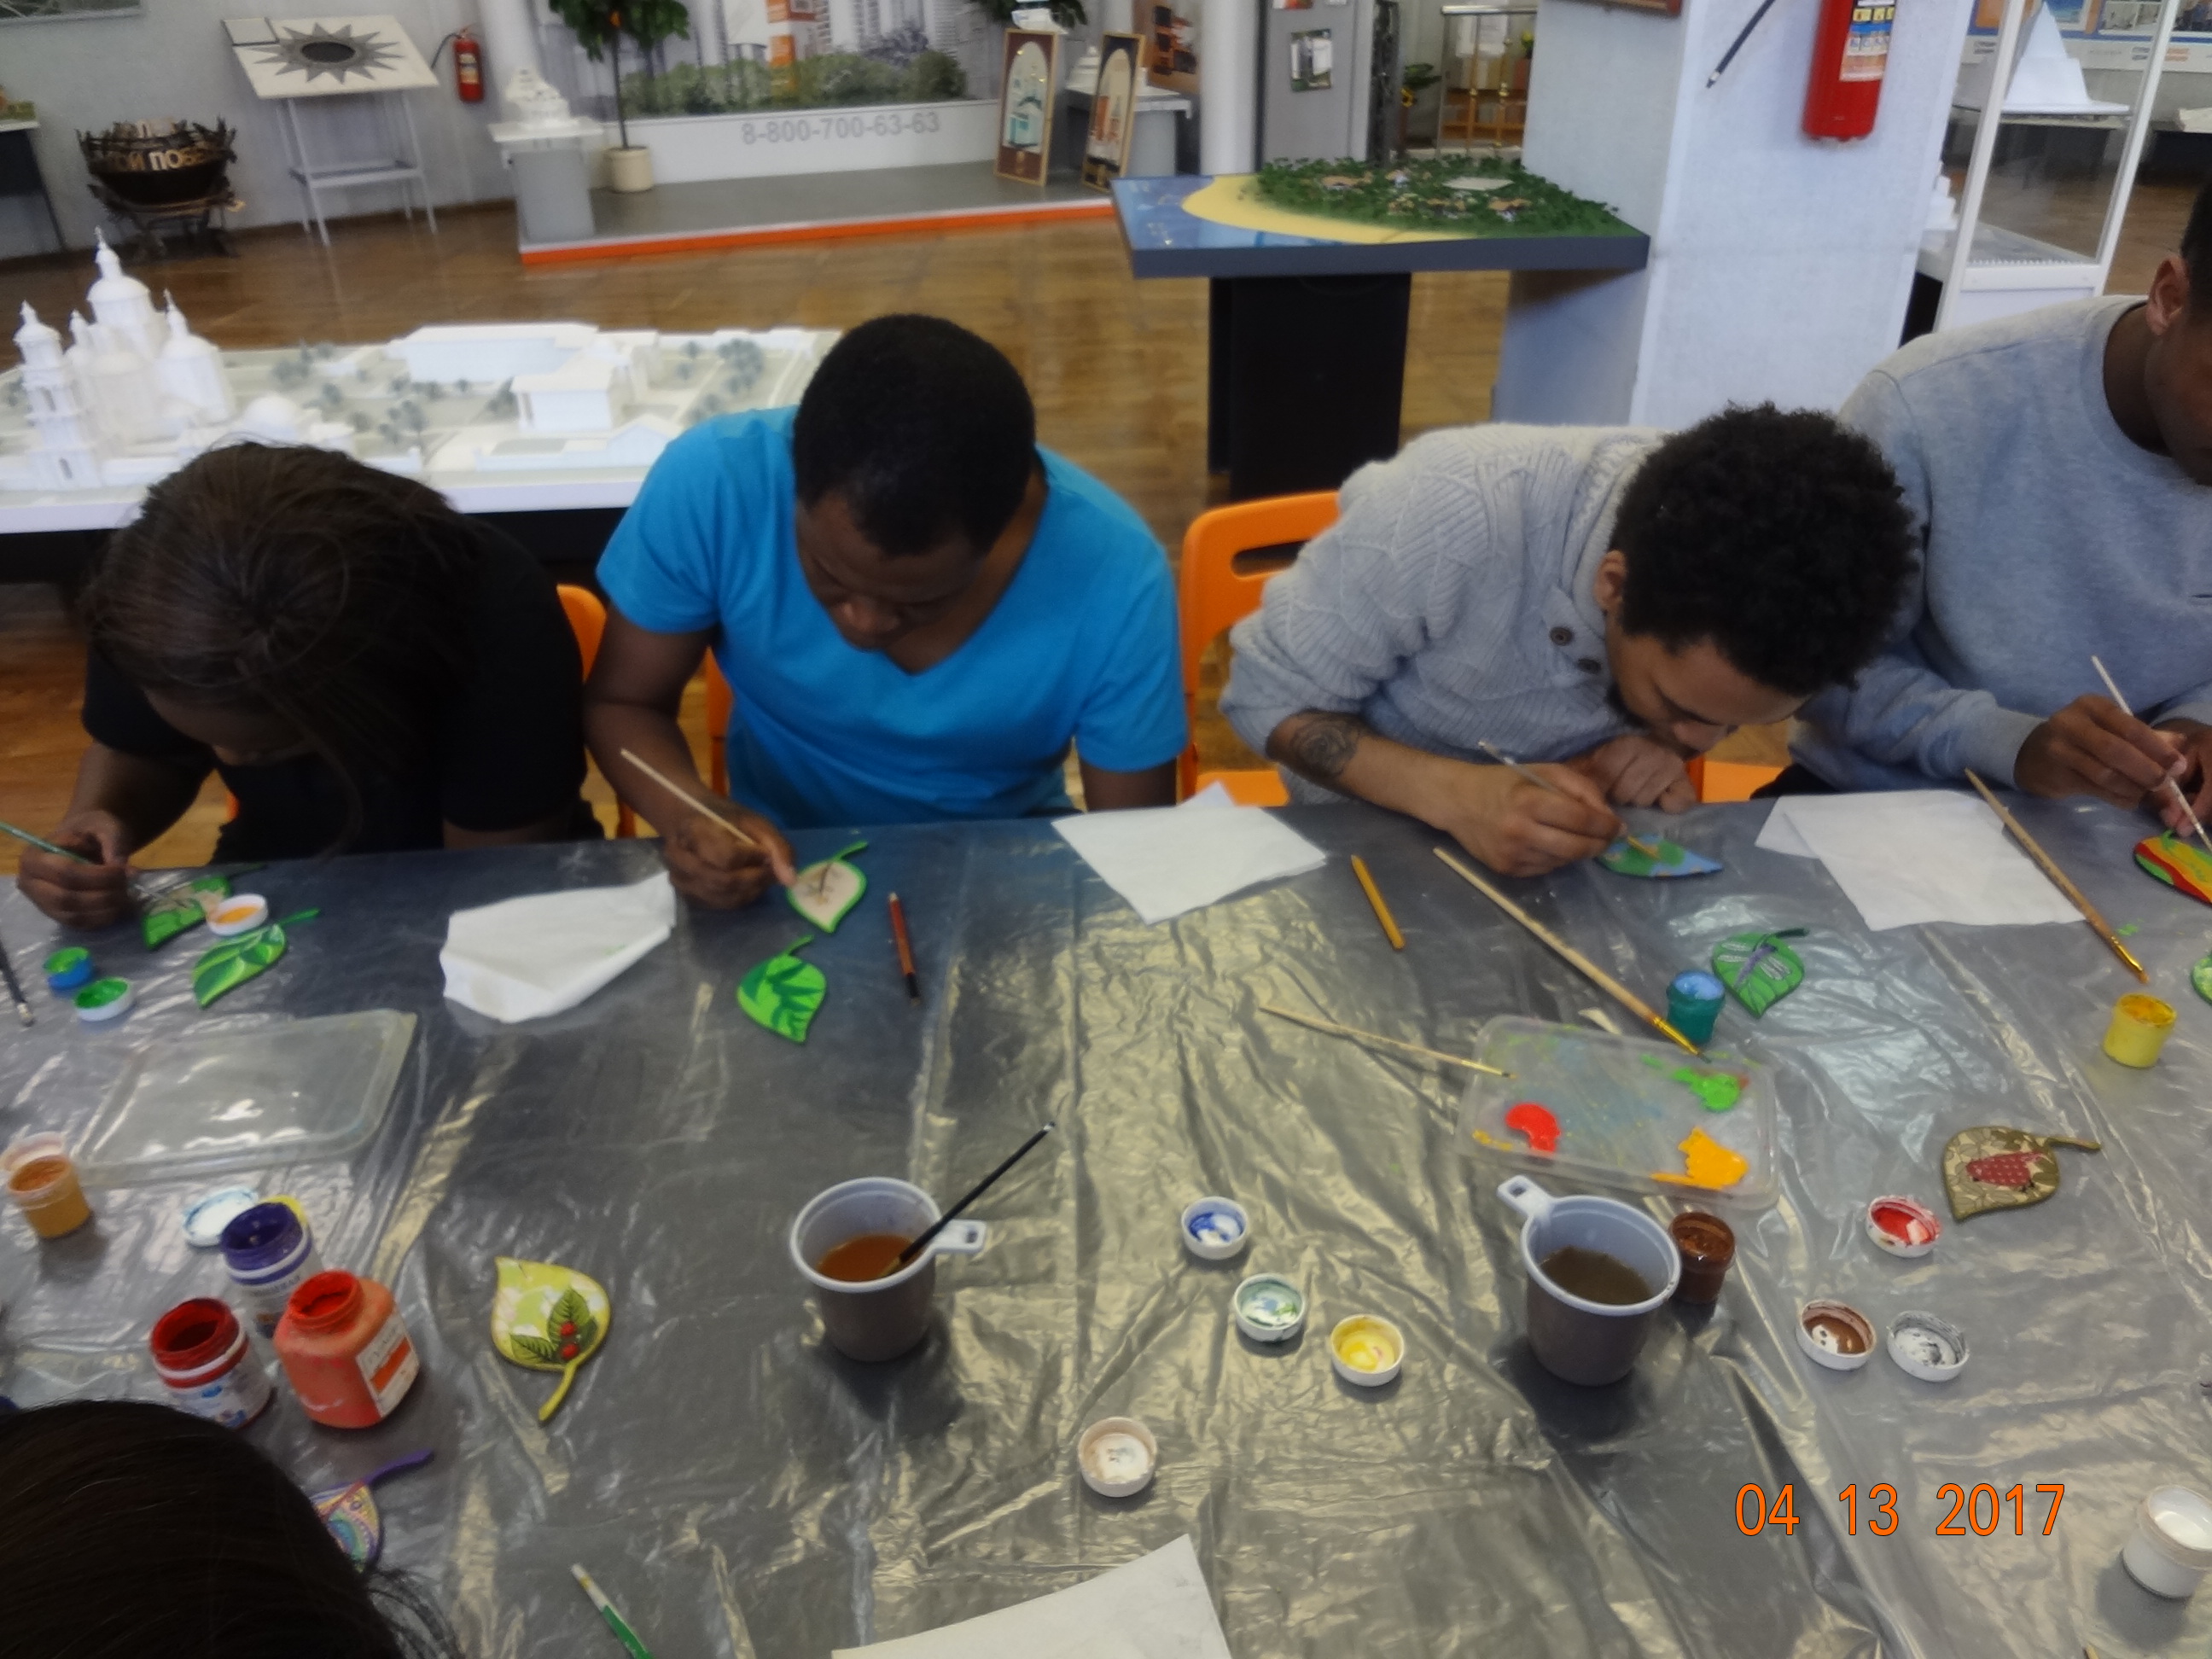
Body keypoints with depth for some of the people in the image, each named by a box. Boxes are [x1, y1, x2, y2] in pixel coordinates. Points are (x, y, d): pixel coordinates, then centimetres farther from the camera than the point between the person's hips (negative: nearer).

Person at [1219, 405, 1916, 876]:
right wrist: (1453, 795, -35)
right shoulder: (1450, 514, -32)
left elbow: (1702, 717, 2)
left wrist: (1666, 751, -20)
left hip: (1573, 849, 3)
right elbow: (1269, 696, -21)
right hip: (1380, 832, -3)